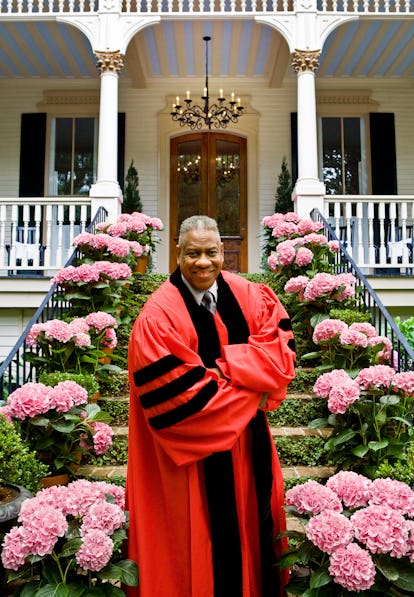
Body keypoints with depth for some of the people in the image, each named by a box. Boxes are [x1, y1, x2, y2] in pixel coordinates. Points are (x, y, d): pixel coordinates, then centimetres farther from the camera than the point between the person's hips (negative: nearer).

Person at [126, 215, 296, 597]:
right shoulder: (159, 316, -18)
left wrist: (224, 367, -22)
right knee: (209, 536, 10)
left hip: (249, 446, 5)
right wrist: (249, 388, -16)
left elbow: (281, 350, -7)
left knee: (252, 521, 22)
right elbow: (176, 395, -22)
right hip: (197, 460, -5)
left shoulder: (249, 296, -2)